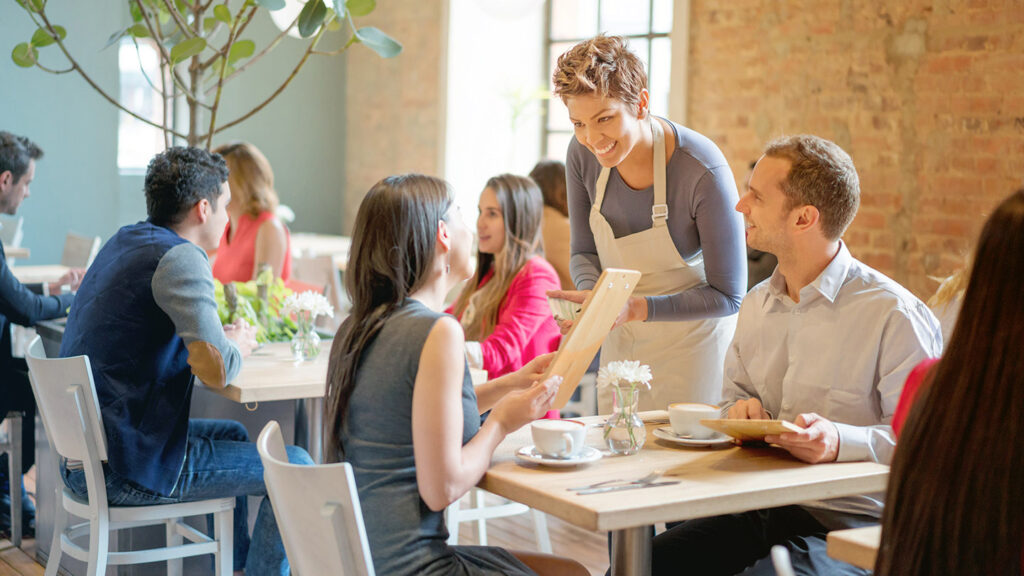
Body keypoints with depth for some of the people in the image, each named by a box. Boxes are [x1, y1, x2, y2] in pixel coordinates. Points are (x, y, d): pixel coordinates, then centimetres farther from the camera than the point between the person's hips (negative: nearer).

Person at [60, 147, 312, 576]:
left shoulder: (122, 242, 11)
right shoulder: (179, 258, -17)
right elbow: (216, 369, -27)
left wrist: (222, 339, 11)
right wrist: (238, 344, -3)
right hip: (131, 470, -10)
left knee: (233, 435, 30)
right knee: (295, 468, 0)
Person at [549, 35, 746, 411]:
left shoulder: (704, 171, -27)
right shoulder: (583, 155, -12)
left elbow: (727, 296, -20)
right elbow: (585, 252, 2)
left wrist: (638, 307, -30)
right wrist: (591, 295, -20)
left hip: (692, 335, -4)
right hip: (621, 340, 5)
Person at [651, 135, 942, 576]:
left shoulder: (895, 315, -11)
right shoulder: (756, 304, 13)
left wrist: (840, 441, -28)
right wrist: (742, 411, 2)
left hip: (848, 524, -6)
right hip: (757, 513, 6)